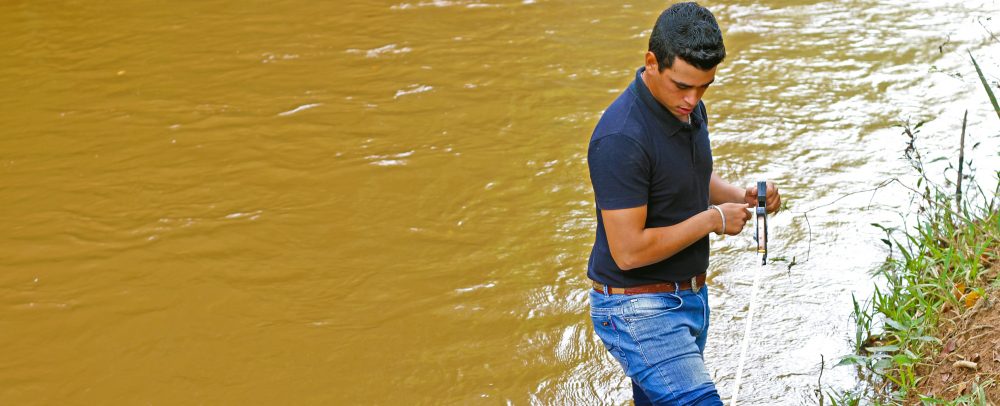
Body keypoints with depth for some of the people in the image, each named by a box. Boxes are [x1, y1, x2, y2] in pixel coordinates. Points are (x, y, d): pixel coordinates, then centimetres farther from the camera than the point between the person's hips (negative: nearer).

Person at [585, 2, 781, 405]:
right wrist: (714, 219, -18)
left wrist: (741, 196, 1)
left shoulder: (689, 109, 3)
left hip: (690, 295, 9)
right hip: (638, 308, -9)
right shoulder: (622, 138, -26)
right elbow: (628, 251, -26)